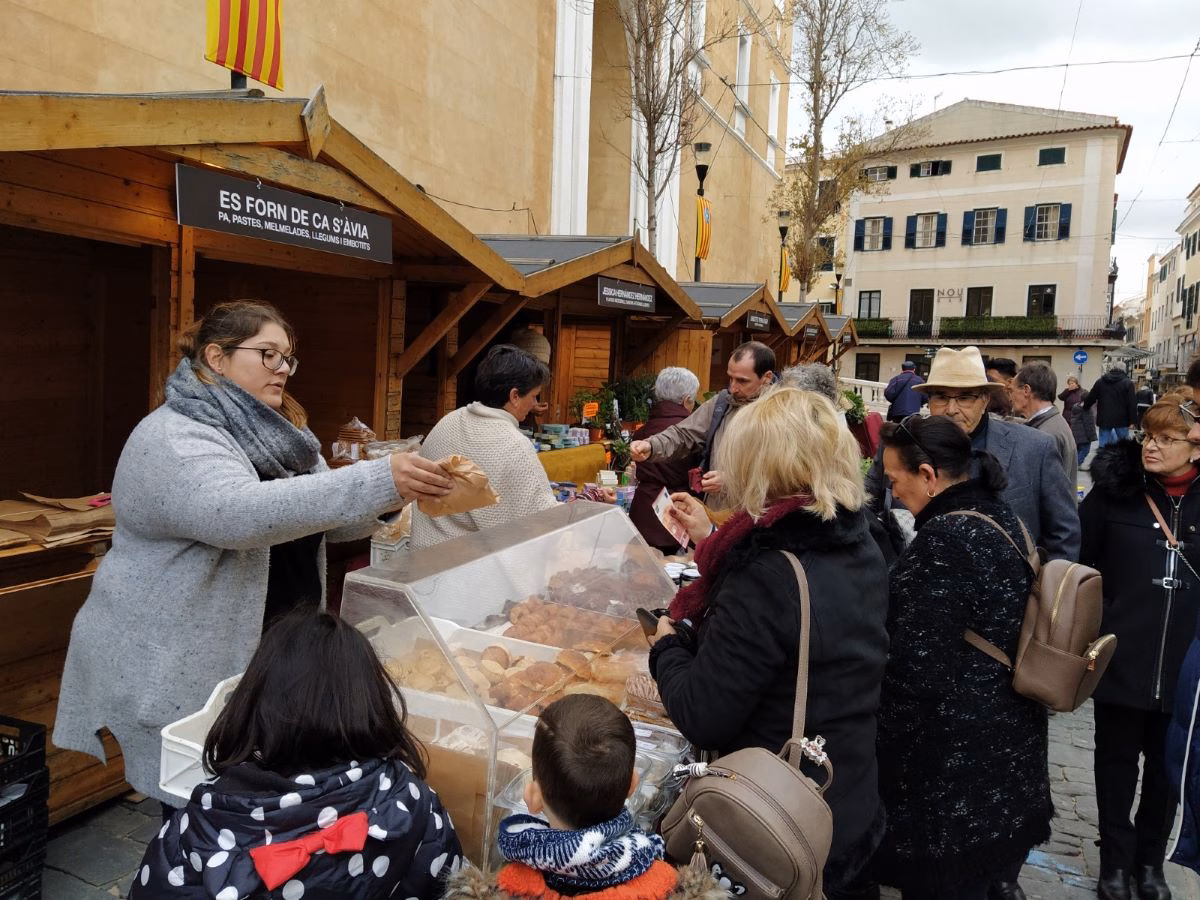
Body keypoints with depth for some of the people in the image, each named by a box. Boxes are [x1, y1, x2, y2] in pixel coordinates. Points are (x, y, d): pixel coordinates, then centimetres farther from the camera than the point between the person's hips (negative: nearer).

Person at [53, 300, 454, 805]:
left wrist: (396, 495, -13)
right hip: (179, 674, -7)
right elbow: (237, 514, -35)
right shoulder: (174, 439, -17)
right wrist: (377, 482, -40)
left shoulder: (274, 435, 9)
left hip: (275, 656, 8)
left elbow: (326, 519, 8)